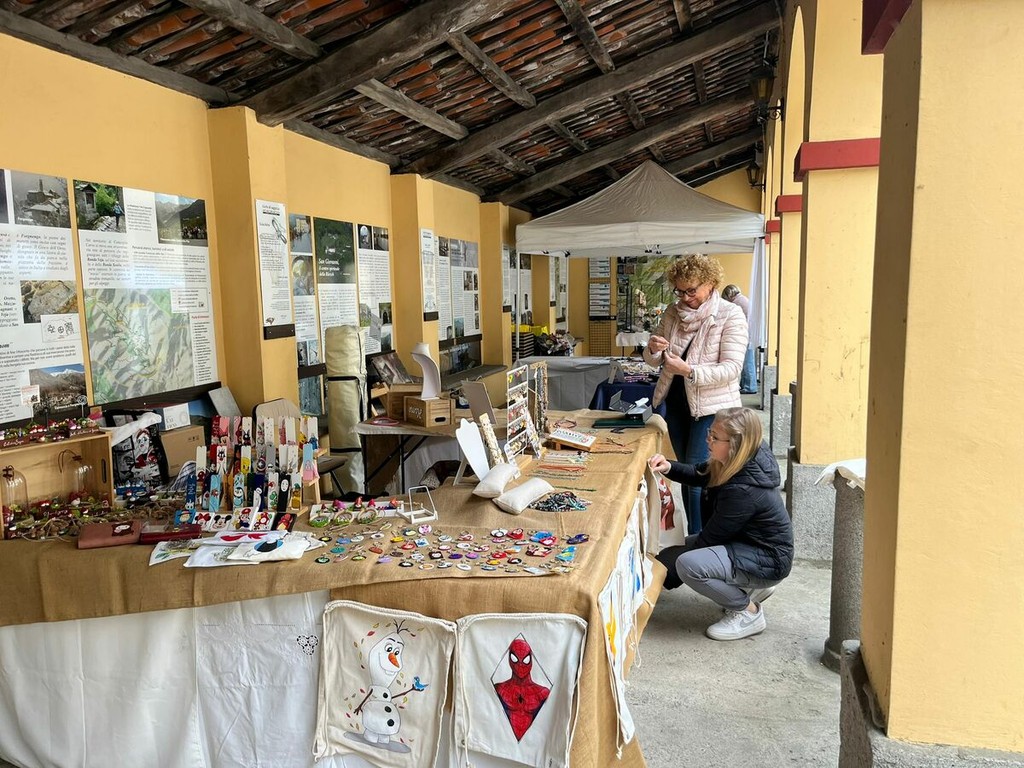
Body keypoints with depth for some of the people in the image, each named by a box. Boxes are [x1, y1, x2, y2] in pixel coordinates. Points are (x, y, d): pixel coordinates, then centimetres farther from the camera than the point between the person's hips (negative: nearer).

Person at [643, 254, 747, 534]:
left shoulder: (731, 315, -13)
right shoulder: (672, 313, 3)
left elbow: (731, 369, -20)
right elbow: (654, 361, 9)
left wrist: (688, 371, -32)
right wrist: (653, 350, -15)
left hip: (711, 408, -6)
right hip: (677, 403, 6)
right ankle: (693, 536, 26)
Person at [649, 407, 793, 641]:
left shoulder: (743, 490, -33)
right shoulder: (749, 460, -9)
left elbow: (710, 536, -22)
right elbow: (700, 474, 8)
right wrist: (669, 467, -12)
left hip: (768, 559, -9)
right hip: (748, 541, 9)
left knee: (688, 565, -30)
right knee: (668, 556, 8)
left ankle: (749, 612, -6)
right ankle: (752, 587, 17)